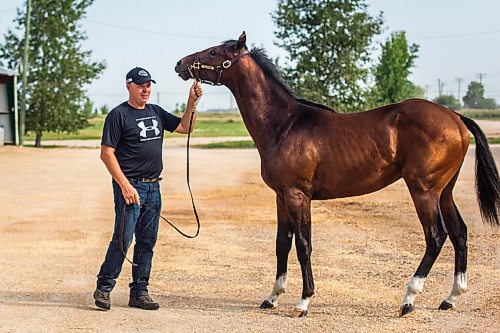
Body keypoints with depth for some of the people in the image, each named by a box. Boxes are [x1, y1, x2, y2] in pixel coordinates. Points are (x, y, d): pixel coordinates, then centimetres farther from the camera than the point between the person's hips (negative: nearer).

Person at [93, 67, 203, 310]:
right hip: (130, 186, -7)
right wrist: (125, 186, -18)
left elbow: (184, 127, 17)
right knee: (123, 238, -8)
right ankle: (103, 288, 3)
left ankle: (139, 292, 16)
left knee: (147, 241, 9)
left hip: (153, 187, 7)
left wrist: (192, 102, 1)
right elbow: (106, 154, -11)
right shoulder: (119, 115, -6)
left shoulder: (156, 112, 15)